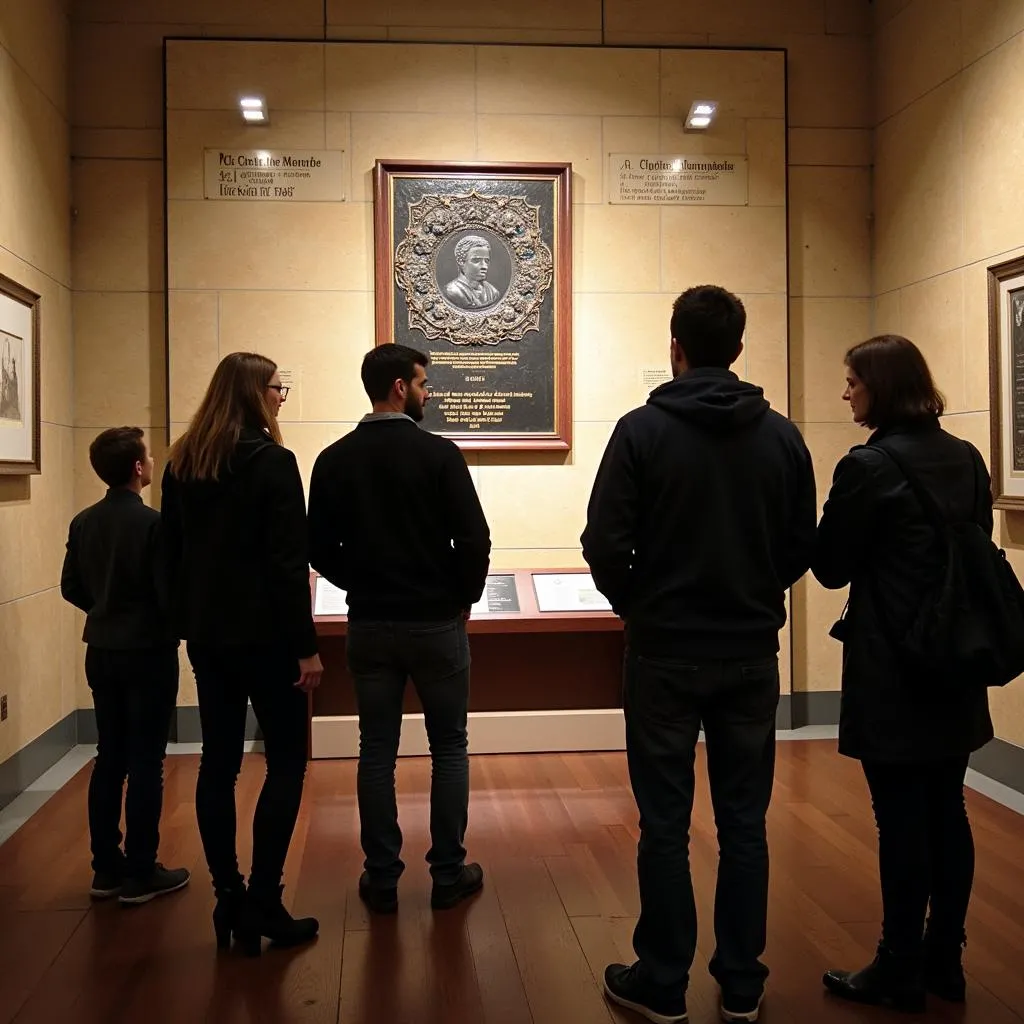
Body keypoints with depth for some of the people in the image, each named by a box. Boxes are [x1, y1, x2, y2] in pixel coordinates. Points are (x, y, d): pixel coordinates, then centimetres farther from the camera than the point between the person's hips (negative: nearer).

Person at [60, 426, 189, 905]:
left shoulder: (83, 522, 2)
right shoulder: (153, 523, -18)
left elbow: (71, 588, 8)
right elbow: (168, 592, -19)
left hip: (101, 652, 7)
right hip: (148, 653, -7)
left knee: (109, 758, 14)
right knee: (145, 762, 1)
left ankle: (106, 868, 21)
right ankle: (140, 873, 8)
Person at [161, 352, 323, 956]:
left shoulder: (182, 465, 7)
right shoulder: (272, 461, -13)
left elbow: (173, 551, 11)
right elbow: (289, 562, -17)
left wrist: (190, 622, 17)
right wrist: (307, 646, -13)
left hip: (207, 634, 7)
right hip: (264, 633, -7)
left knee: (218, 761, 11)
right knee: (287, 762, 3)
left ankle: (229, 899, 18)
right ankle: (263, 903, 2)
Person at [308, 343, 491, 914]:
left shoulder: (335, 460, 1)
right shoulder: (439, 454, -10)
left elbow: (321, 548, 3)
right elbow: (474, 540, -13)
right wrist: (465, 596, 4)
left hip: (369, 625, 3)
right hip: (437, 624, -3)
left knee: (377, 753, 9)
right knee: (449, 749, 10)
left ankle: (382, 879, 16)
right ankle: (449, 875, 17)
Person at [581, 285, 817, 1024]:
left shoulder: (643, 430, -10)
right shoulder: (782, 436, 0)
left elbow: (605, 547, -13)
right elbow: (803, 547, 3)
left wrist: (639, 604, 5)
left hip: (666, 654, -3)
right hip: (753, 654, 3)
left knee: (666, 826, 7)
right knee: (744, 823, 12)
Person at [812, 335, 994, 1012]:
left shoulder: (869, 466, -15)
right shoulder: (967, 460, 6)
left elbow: (831, 568, -8)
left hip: (892, 674, -7)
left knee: (901, 820, 2)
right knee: (947, 813, 14)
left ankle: (901, 975, 14)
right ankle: (945, 961, 26)